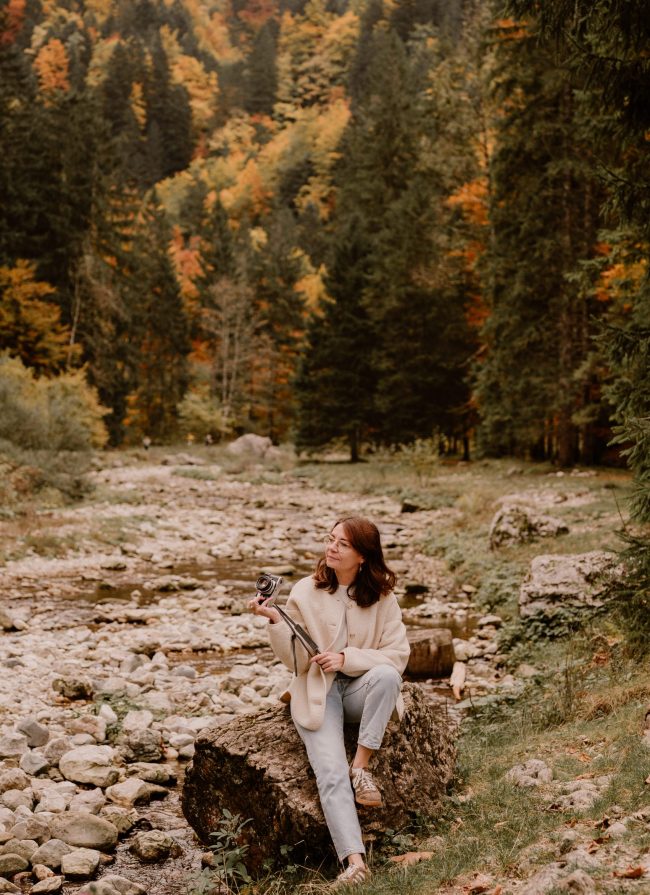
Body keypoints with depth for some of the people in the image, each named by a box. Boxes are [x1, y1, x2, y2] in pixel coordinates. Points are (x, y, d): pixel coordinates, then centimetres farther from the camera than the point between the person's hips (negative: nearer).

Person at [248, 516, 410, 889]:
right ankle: (354, 861, -30)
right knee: (331, 774, -24)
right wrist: (275, 622, -20)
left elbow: (398, 654, -6)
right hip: (317, 693, -1)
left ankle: (362, 767, -23)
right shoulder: (305, 592, -2)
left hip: (361, 687, 1)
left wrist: (347, 658, -19)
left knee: (387, 675, -35)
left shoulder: (382, 596, 0)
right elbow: (297, 660, -3)